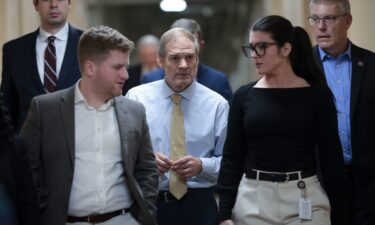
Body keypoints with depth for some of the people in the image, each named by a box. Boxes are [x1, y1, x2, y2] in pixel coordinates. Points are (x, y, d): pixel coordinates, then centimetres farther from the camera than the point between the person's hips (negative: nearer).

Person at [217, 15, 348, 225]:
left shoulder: (317, 95, -1)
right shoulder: (244, 96, 4)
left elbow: (331, 159, 0)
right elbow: (232, 159, 4)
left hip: (305, 200, -2)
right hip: (252, 200, 2)